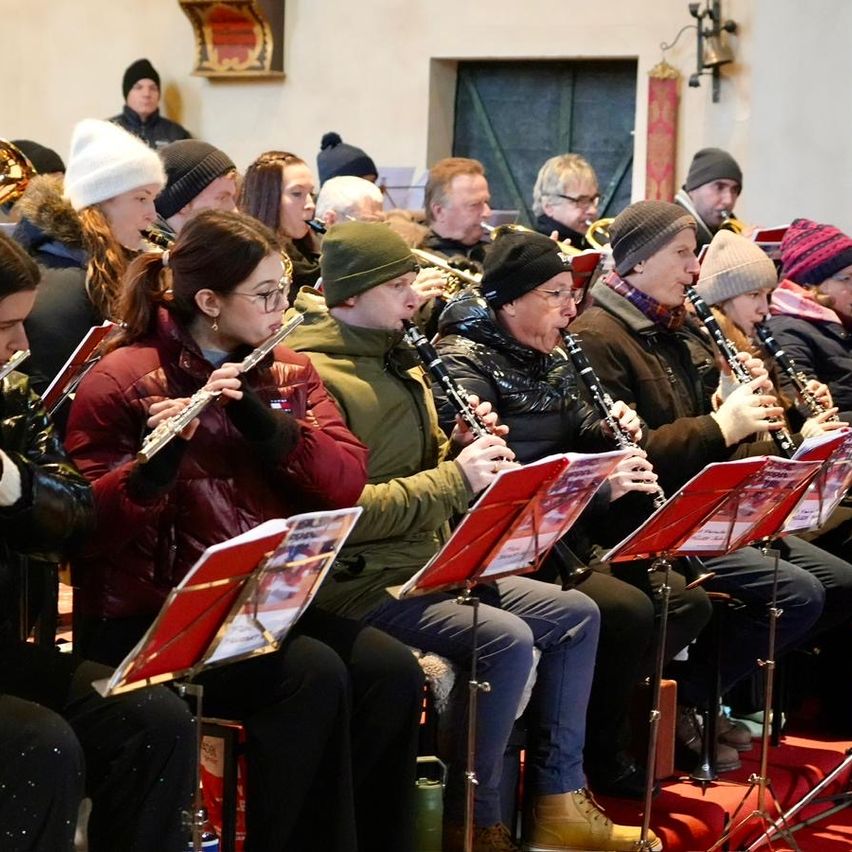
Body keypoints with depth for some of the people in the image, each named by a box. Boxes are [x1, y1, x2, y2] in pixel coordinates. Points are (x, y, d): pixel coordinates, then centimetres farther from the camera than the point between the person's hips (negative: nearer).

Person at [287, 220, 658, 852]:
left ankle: (559, 801, 9)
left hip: (430, 562, 10)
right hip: (362, 581, -10)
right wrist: (455, 478, -23)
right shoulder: (317, 376, -17)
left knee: (577, 615, 4)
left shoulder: (395, 360, 14)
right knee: (506, 638, -28)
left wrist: (463, 452, -1)